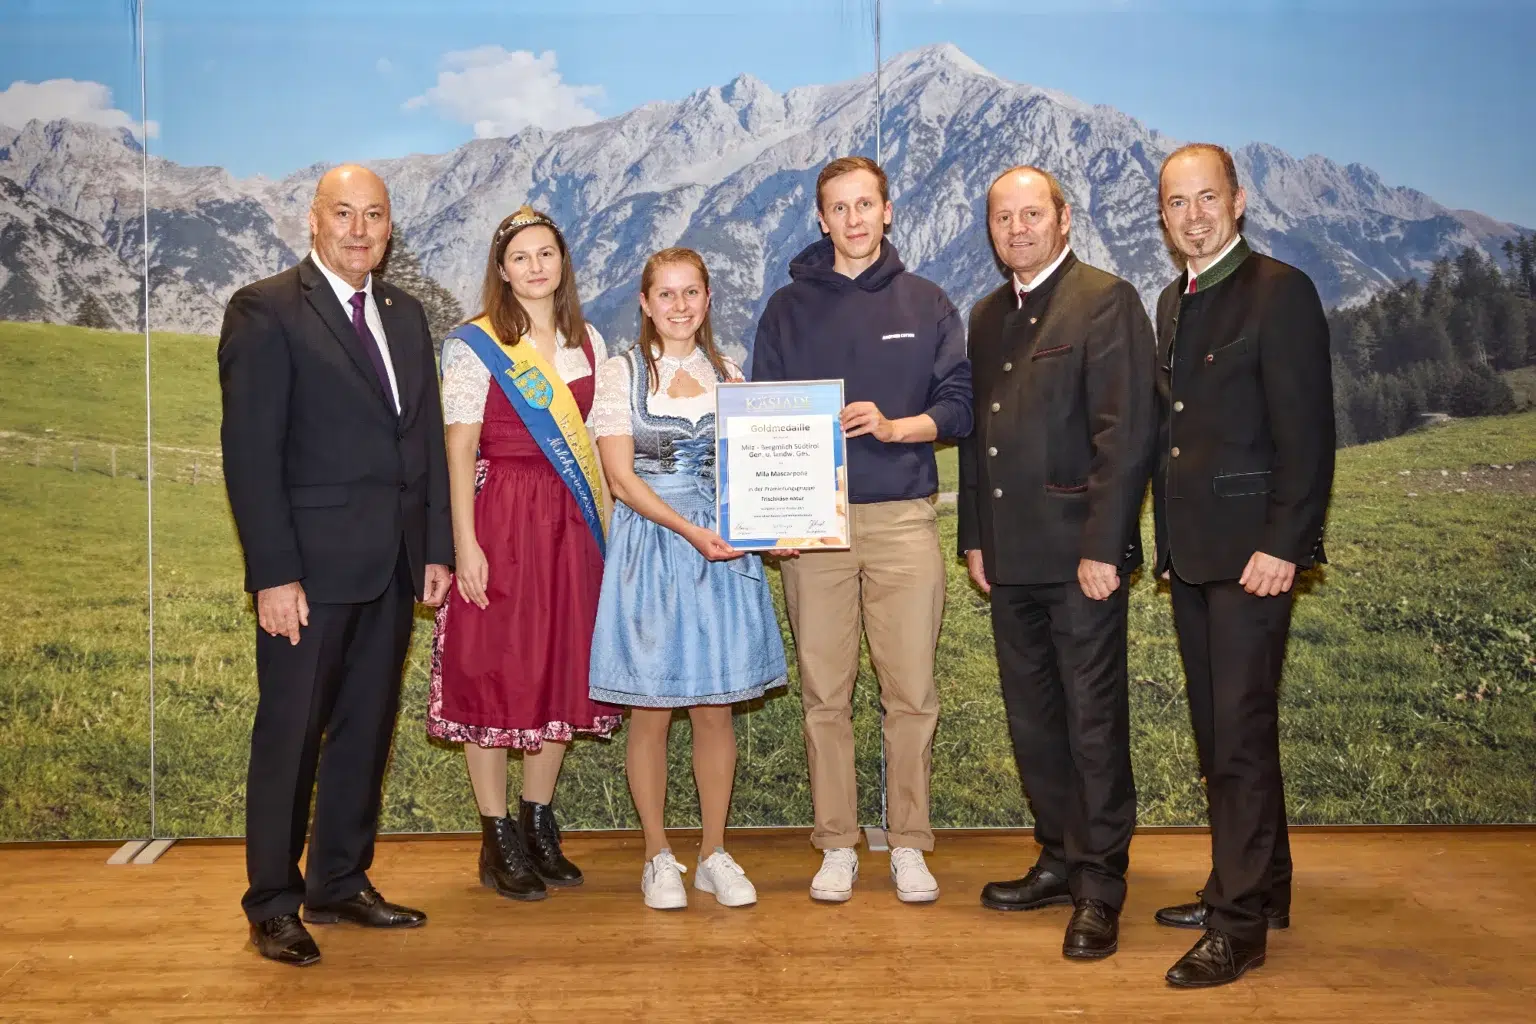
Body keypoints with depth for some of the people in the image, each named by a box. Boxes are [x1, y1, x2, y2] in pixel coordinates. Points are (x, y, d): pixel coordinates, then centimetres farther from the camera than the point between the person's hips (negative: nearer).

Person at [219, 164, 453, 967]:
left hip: (391, 567, 6)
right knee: (290, 734, 3)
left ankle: (340, 884, 27)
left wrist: (436, 549, 8)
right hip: (310, 568, -6)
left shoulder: (405, 315, 15)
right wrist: (273, 574, -16)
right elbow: (250, 453, -11)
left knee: (367, 729, 13)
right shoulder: (265, 312, -5)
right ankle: (273, 907, 16)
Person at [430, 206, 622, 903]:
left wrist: (603, 524, 5)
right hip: (499, 517, -5)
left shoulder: (587, 340, 11)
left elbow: (597, 437, 13)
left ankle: (540, 825, 24)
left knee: (562, 668, 9)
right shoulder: (474, 344, -3)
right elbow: (459, 448, -7)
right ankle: (498, 840, 12)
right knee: (492, 669, 1)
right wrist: (464, 543, -14)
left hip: (572, 520, 5)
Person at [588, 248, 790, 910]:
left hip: (723, 546, 3)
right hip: (648, 548, -3)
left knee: (715, 706, 5)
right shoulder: (622, 374, 1)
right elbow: (621, 478, -6)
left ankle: (714, 854, 18)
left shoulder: (728, 376, 11)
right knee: (650, 709, 2)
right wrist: (688, 530, -18)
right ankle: (658, 857, 16)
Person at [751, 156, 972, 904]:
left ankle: (908, 844, 13)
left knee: (911, 692, 0)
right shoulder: (789, 308, 11)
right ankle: (836, 846, 15)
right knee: (824, 693, 4)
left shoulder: (926, 304, 10)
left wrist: (896, 426, -13)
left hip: (904, 517, 0)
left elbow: (959, 405, 5)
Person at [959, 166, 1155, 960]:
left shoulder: (1106, 301, -6)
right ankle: (1060, 859, 27)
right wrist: (974, 537, 13)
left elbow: (1126, 434, -13)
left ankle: (1100, 886, 11)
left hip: (1080, 552, -7)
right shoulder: (987, 317, 16)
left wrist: (1103, 547, -17)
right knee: (1032, 721, 13)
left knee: (1094, 721, 0)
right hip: (1011, 558, 7)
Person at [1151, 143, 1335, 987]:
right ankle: (1253, 885, 28)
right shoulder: (1173, 302, 15)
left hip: (1251, 552, -8)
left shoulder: (1279, 291, -8)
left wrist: (1283, 545, -19)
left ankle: (1239, 924, 5)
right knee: (1217, 730, 14)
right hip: (1190, 553, 8)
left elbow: (1308, 432, -14)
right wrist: (1166, 536, 11)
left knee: (1241, 733, -4)